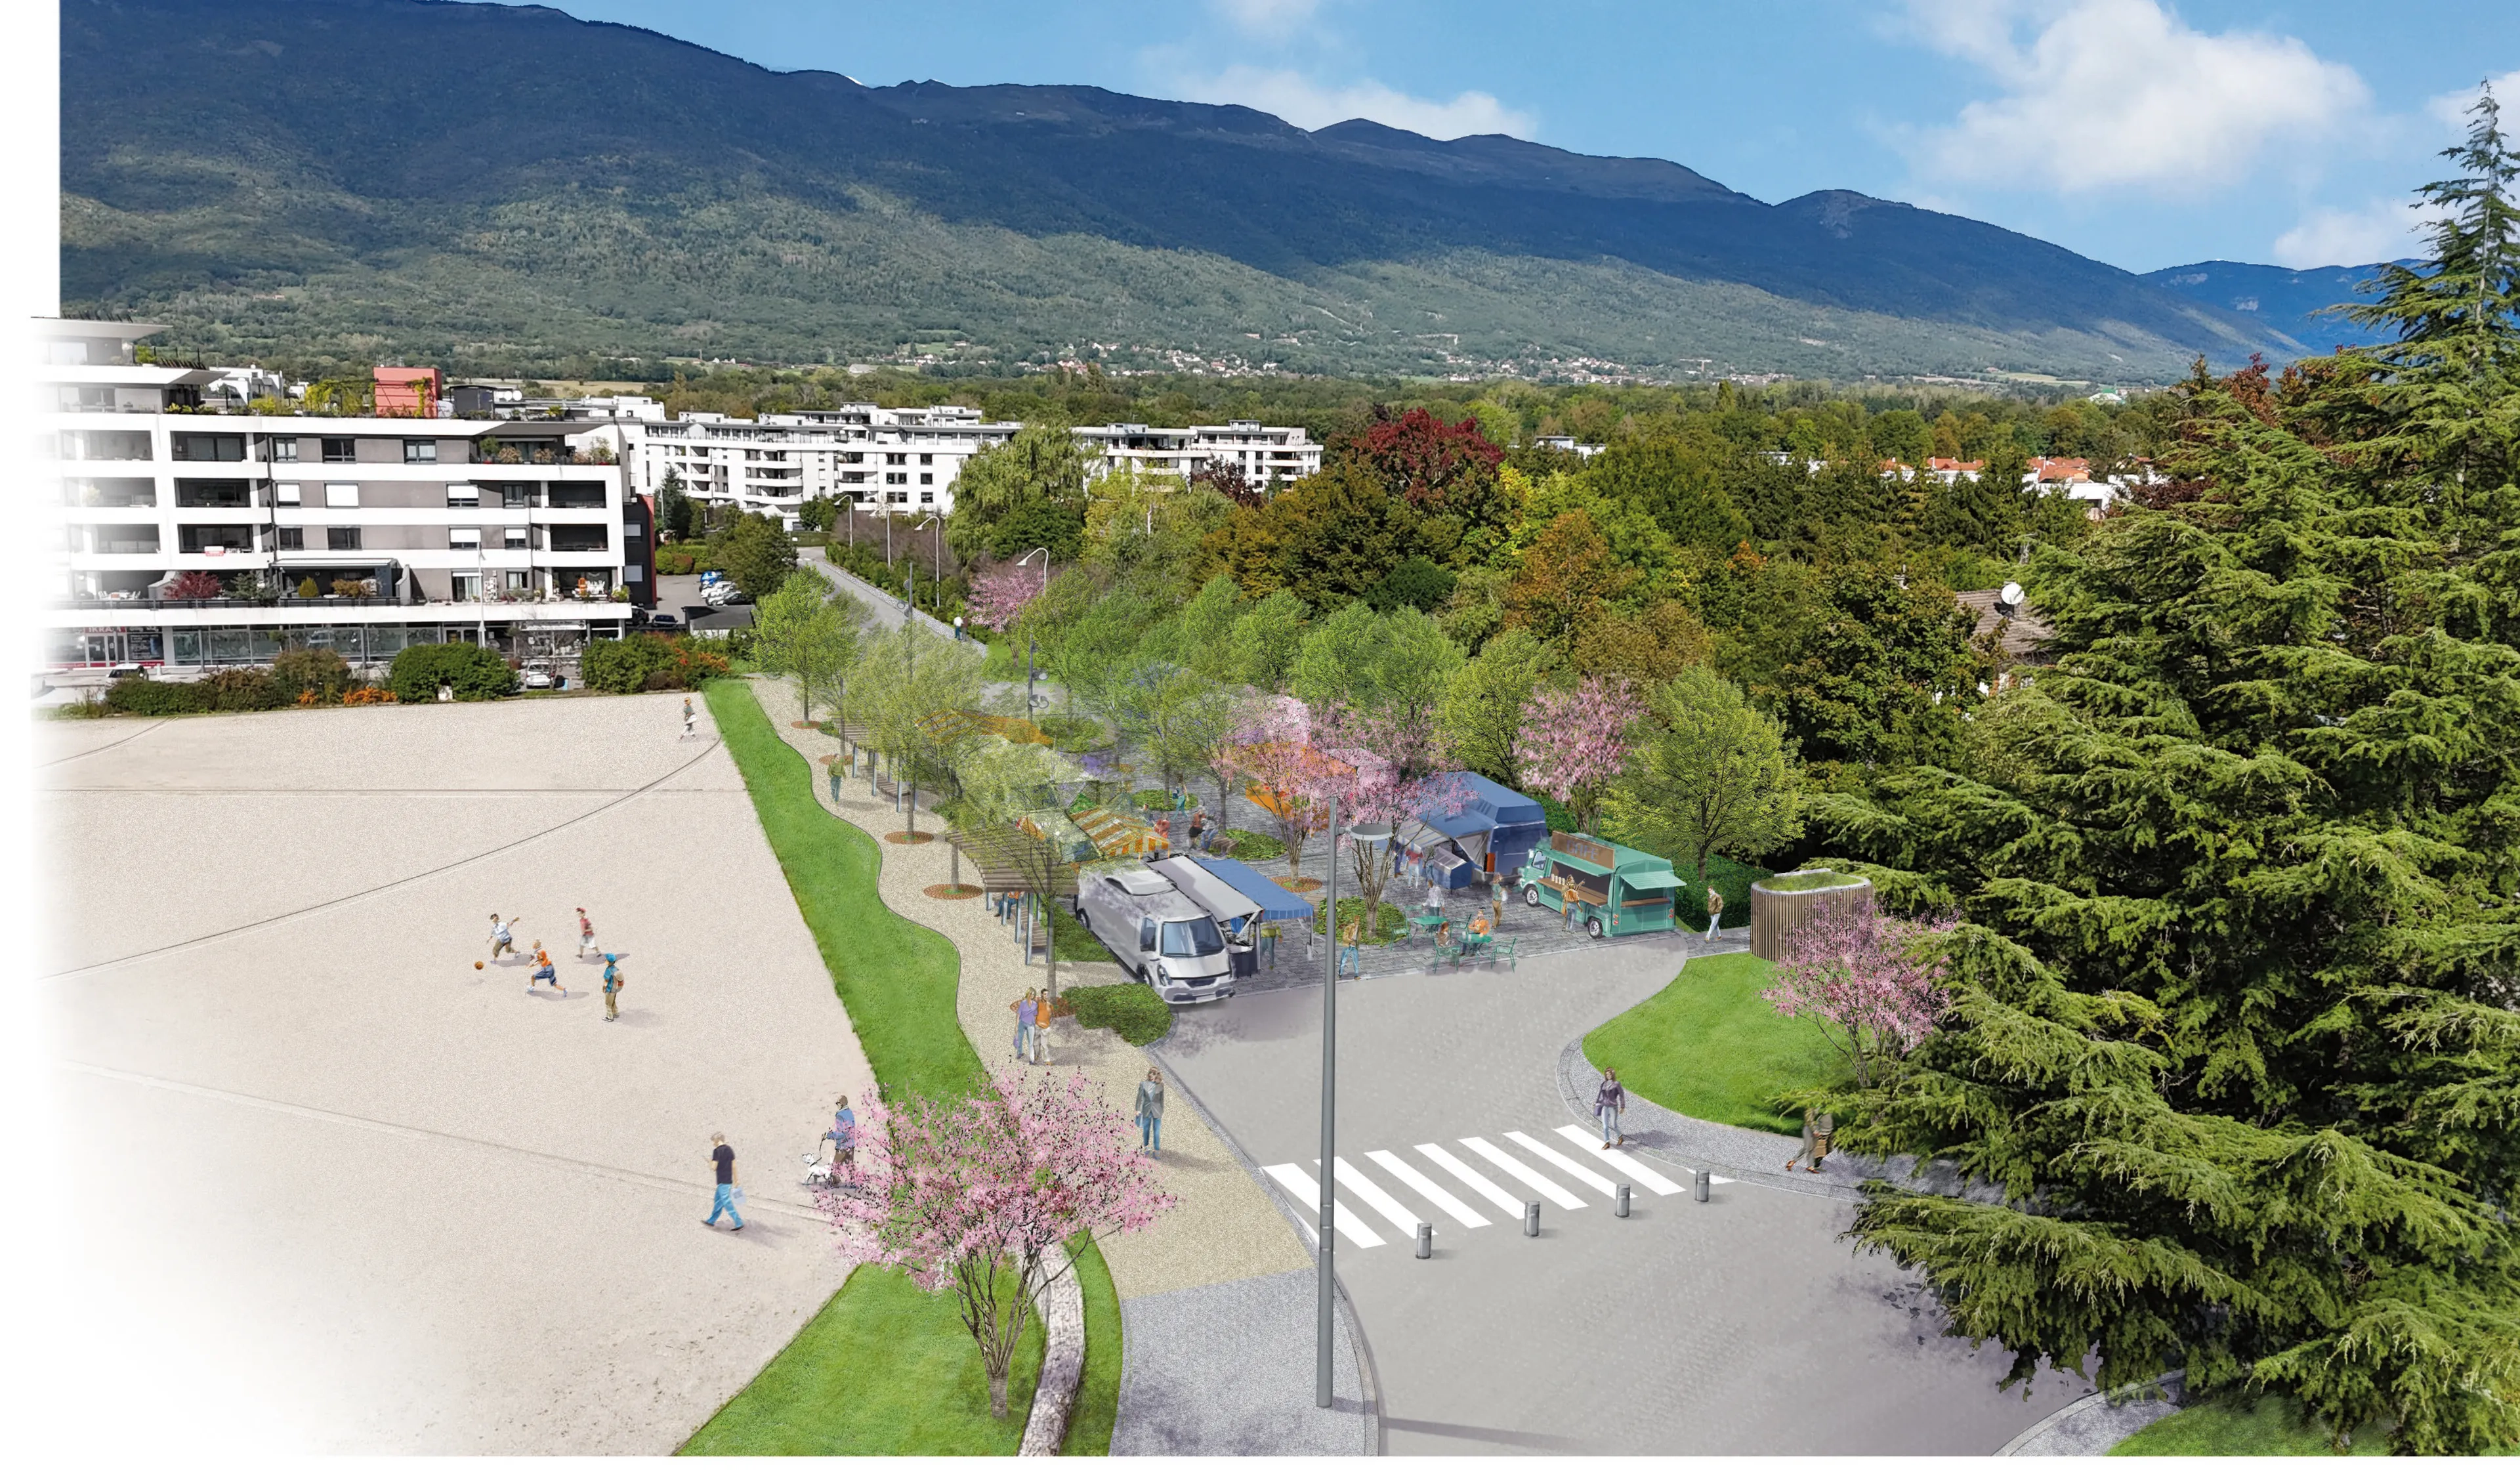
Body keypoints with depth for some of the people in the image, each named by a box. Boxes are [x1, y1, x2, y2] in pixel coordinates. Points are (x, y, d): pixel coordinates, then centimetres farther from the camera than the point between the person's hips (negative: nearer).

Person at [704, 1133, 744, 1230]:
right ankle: (711, 1221, 30)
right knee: (719, 1202, 19)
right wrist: (736, 1179, 17)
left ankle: (739, 1224, -6)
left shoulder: (717, 1151, -14)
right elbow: (734, 1166, 11)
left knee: (727, 1204, -4)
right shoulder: (730, 1150, 8)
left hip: (722, 1182, -8)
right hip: (729, 1181, 8)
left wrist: (709, 1161, 6)